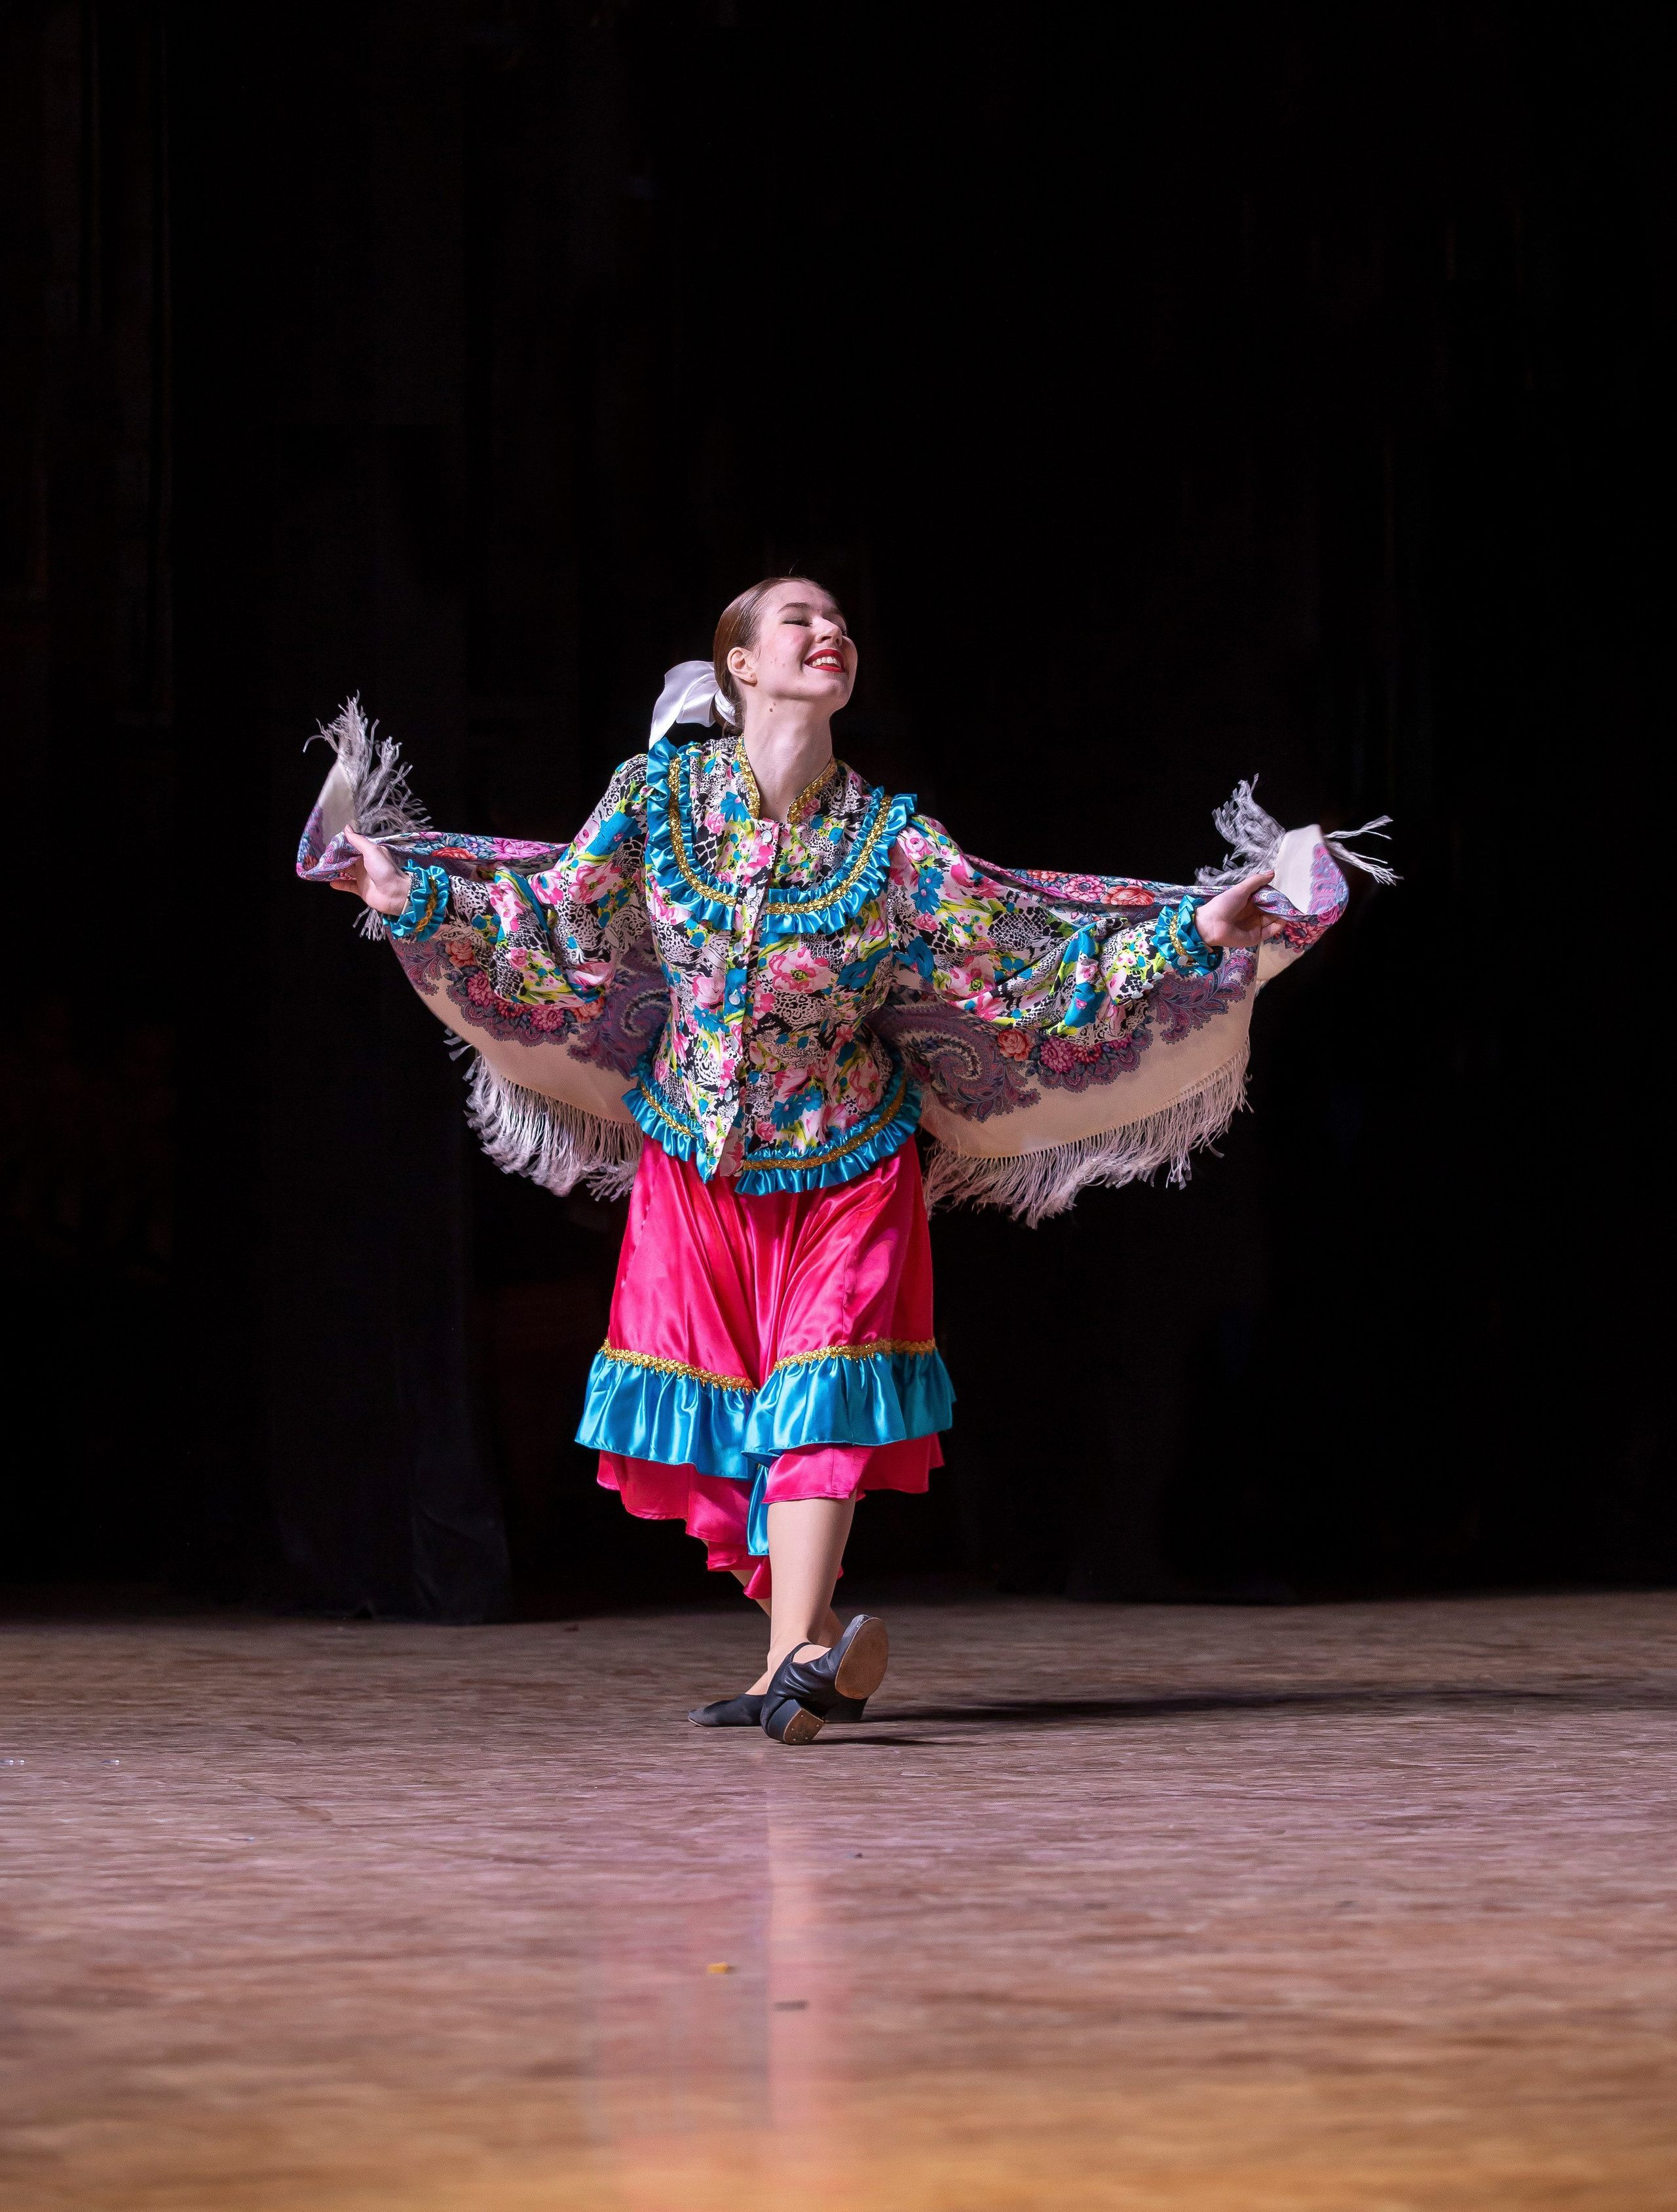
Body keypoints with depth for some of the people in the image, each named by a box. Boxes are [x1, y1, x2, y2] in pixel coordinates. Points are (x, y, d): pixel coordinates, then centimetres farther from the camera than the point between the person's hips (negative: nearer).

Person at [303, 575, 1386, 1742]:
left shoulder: (891, 839, -10)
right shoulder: (659, 794, -6)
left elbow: (1022, 961, -10)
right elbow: (556, 930, 0)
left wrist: (1197, 933, -18)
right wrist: (413, 894, -8)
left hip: (845, 1163, -2)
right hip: (693, 1163, 2)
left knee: (820, 1395, -13)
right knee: (709, 1416, 2)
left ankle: (798, 1656, -20)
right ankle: (824, 1642, 16)